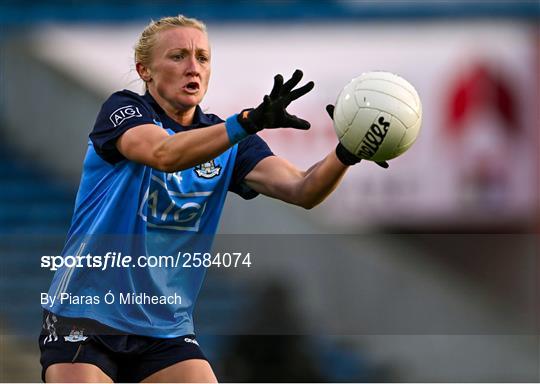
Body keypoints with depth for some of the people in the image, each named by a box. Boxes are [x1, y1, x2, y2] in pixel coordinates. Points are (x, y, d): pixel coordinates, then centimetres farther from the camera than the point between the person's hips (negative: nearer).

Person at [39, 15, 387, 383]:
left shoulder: (228, 140, 6)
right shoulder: (123, 110, -6)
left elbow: (301, 190, -8)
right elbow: (164, 153, -29)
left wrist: (346, 153, -30)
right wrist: (251, 120, -43)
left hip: (166, 329, 5)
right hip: (85, 316, -4)